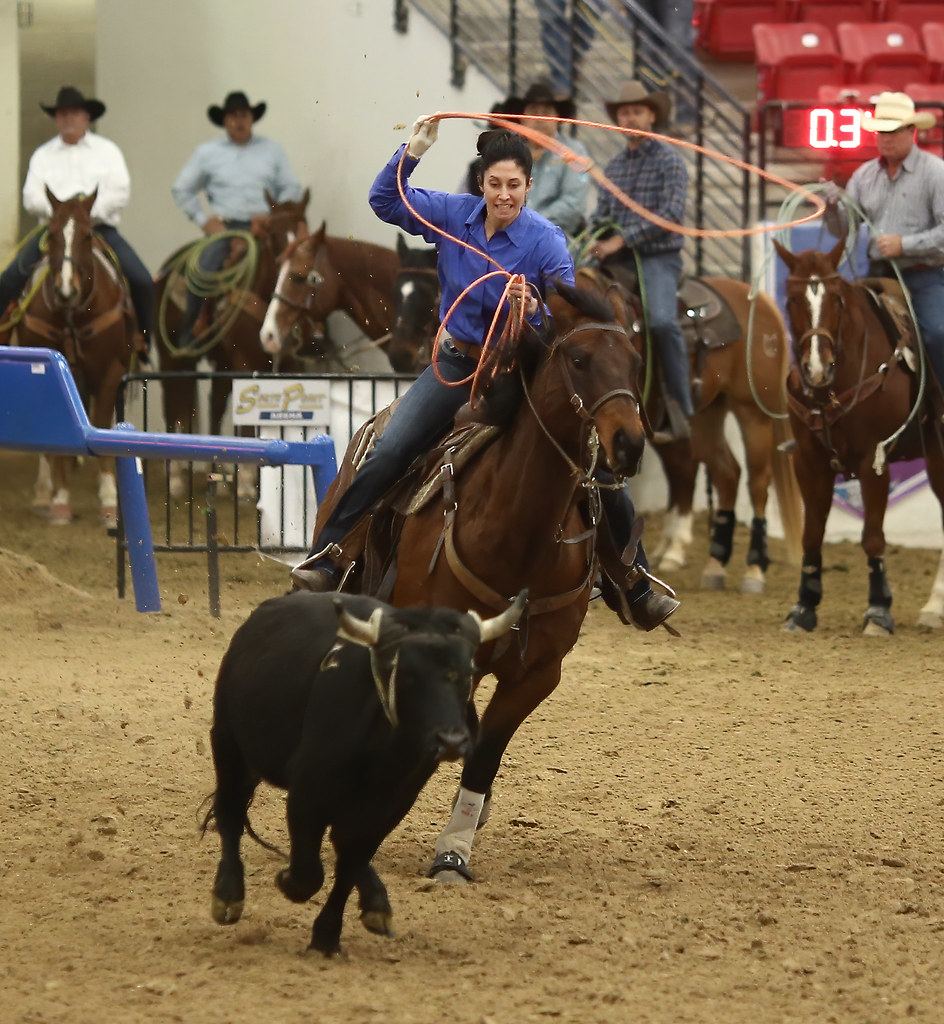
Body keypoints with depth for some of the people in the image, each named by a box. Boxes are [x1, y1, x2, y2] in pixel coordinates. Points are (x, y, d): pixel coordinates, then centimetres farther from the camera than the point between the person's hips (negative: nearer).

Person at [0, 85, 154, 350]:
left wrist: (89, 212, -15)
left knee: (141, 281, -19)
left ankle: (142, 338, -2)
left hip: (100, 227, -1)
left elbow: (120, 192, 0)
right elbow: (31, 198, 4)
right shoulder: (43, 155, 15)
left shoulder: (106, 150, 12)